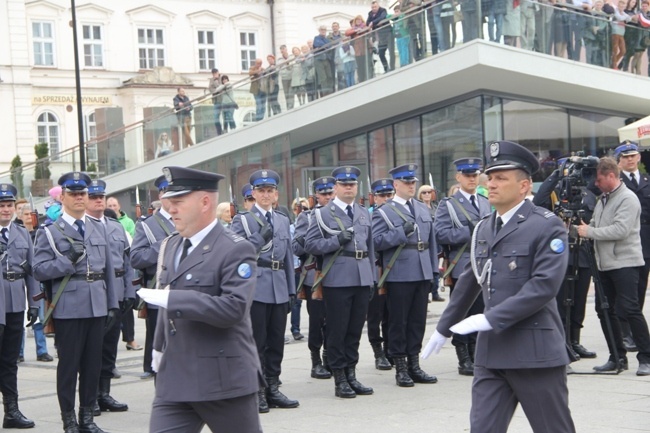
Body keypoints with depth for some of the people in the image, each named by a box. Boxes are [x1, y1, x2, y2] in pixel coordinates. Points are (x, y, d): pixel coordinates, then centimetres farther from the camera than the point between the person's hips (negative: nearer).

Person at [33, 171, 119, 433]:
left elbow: (108, 269, 14)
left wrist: (112, 305, 11)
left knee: (93, 363, 10)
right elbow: (39, 271, -8)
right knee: (69, 364, 2)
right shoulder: (49, 233, 0)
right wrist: (68, 260, -20)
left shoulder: (99, 229, 13)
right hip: (68, 309, -4)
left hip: (97, 306, 4)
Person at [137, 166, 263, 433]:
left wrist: (169, 299, -26)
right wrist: (160, 347, 26)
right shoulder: (171, 246, 13)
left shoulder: (235, 250, -13)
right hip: (174, 380, 6)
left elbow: (234, 307, -25)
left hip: (224, 379, -6)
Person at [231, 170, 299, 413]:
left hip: (279, 290, 5)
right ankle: (257, 391, 5)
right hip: (255, 288, -5)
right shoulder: (242, 220, 1)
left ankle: (272, 389, 17)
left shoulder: (283, 220, 16)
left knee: (276, 342, 8)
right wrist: (259, 238, -18)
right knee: (256, 342, -2)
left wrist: (291, 291, 15)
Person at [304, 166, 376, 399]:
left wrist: (372, 277, 14)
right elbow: (310, 244, -5)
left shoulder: (364, 214, 17)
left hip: (362, 279, 5)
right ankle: (340, 379, 6)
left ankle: (351, 374, 18)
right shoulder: (323, 214, 1)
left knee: (355, 329, 9)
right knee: (337, 330, -1)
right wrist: (337, 241, -16)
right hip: (337, 280, -5)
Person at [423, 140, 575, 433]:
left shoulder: (547, 226, -8)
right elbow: (469, 283, 23)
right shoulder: (483, 229, 13)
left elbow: (545, 285, -19)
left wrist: (492, 319, -20)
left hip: (535, 353, -6)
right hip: (491, 352, 6)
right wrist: (443, 329, 27)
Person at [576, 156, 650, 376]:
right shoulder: (603, 199, 16)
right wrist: (582, 228, -1)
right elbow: (596, 225, 19)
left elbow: (621, 230, -21)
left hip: (625, 262, -9)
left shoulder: (628, 199, -11)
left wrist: (590, 232, -17)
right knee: (604, 310, 8)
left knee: (629, 309, -11)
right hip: (605, 263, 9)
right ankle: (617, 357, 17)